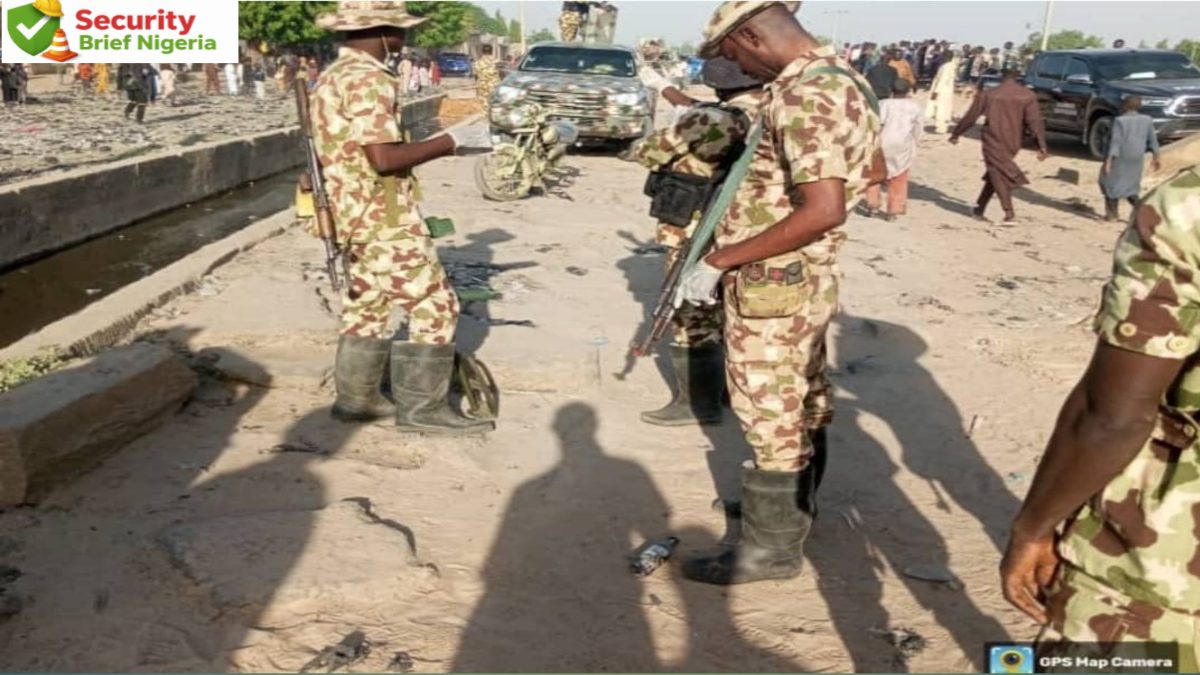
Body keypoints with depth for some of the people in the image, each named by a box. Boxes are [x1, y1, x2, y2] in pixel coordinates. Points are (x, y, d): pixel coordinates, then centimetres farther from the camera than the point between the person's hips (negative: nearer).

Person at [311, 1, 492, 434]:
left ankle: (356, 399, 25)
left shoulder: (334, 76, 15)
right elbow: (384, 158, -25)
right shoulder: (368, 80, -18)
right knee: (434, 306, -4)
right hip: (384, 219, -10)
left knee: (366, 309, 17)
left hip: (358, 215, 10)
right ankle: (422, 408, 0)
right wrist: (449, 142, -18)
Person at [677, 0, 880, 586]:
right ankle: (794, 510, 40)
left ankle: (770, 547, 19)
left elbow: (824, 210, -31)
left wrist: (721, 260, -26)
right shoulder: (838, 77, 9)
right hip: (806, 281, 10)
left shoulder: (805, 94, -23)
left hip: (772, 288, -10)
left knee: (771, 420, 4)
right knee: (801, 408, 22)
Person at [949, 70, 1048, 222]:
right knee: (994, 175, 20)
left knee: (998, 176, -3)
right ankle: (980, 207, 27)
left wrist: (955, 134, 13)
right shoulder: (1028, 96, 0)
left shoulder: (989, 95, -4)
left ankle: (1009, 213, -16)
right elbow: (1035, 121, -9)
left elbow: (970, 117, 1)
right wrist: (1042, 146, -12)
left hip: (994, 142, -3)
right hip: (1012, 144, 3)